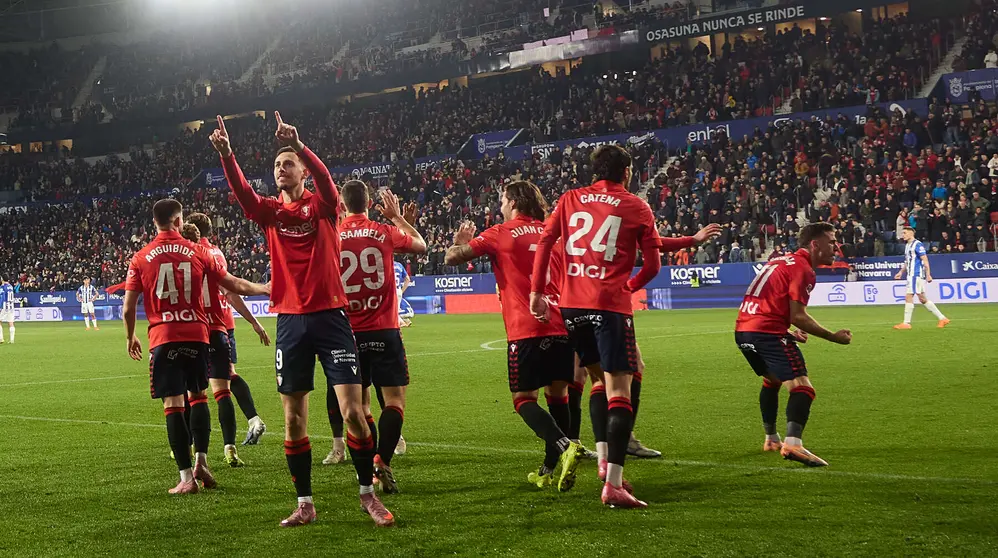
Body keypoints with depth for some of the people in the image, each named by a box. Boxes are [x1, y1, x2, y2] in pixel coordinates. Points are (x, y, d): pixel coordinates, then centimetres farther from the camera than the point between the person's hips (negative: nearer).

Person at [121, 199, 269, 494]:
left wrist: (130, 338, 20)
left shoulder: (141, 258, 2)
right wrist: (265, 289, 27)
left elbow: (128, 307, 3)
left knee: (173, 404, -2)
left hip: (163, 337, -1)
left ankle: (186, 477, -5)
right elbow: (234, 285, 11)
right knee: (198, 396, 18)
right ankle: (201, 459, 5)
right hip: (196, 334, 1)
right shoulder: (197, 253, 3)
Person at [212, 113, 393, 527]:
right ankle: (304, 504, 15)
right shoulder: (270, 211, 9)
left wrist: (298, 145, -38)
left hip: (329, 315, -3)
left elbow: (325, 179, -21)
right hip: (290, 320, 3)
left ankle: (367, 493, 10)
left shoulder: (322, 205, 2)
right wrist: (225, 154, -28)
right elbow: (241, 192, -10)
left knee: (352, 411, -6)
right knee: (293, 419, 5)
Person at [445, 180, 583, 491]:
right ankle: (552, 470, 16)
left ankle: (563, 447, -24)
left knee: (524, 399, 0)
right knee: (557, 394, 14)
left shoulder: (500, 234, 3)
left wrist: (461, 243, 24)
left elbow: (451, 258, 4)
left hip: (525, 329, -5)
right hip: (560, 325, 5)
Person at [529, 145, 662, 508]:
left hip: (572, 304, 4)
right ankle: (613, 485, -15)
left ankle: (605, 462, 23)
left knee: (600, 378, 24)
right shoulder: (636, 207, 5)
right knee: (618, 392, -6)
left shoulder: (570, 199, 12)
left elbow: (544, 242, 4)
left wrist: (536, 291, 6)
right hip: (611, 305, -4)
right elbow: (653, 264, 5)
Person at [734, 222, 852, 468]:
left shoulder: (781, 261, 21)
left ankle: (771, 439, 40)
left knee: (772, 379, 31)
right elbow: (798, 316, -13)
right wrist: (833, 337, -6)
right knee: (802, 388, -14)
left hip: (742, 329, 10)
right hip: (767, 333, -10)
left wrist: (788, 333, 25)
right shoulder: (803, 269, -7)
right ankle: (792, 443, -32)